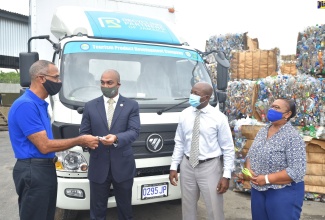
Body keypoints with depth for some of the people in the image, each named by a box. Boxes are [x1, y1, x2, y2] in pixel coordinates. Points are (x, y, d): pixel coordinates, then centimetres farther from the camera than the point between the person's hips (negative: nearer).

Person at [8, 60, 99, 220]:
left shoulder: (40, 104, 12)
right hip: (33, 171, -10)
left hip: (46, 169, 10)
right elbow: (44, 146, -20)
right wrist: (79, 141, -12)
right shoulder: (26, 105, -19)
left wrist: (80, 142, 4)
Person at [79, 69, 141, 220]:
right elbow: (83, 133, 6)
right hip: (98, 166, 1)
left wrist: (116, 138, -30)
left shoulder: (131, 105, 1)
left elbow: (134, 132, -11)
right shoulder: (90, 106, 6)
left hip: (123, 166, -1)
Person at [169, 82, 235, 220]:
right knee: (188, 207, 16)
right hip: (187, 166, 4)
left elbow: (228, 148, -7)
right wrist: (173, 166, 3)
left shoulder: (218, 117, -10)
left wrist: (226, 175, -11)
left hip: (210, 167, -3)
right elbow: (179, 143, 6)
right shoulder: (185, 114, 0)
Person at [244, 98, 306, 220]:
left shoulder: (293, 137, -17)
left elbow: (297, 171, -23)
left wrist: (266, 179, -22)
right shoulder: (262, 131, 5)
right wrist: (248, 169, -8)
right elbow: (250, 154, 12)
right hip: (258, 189, 7)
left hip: (283, 192, -6)